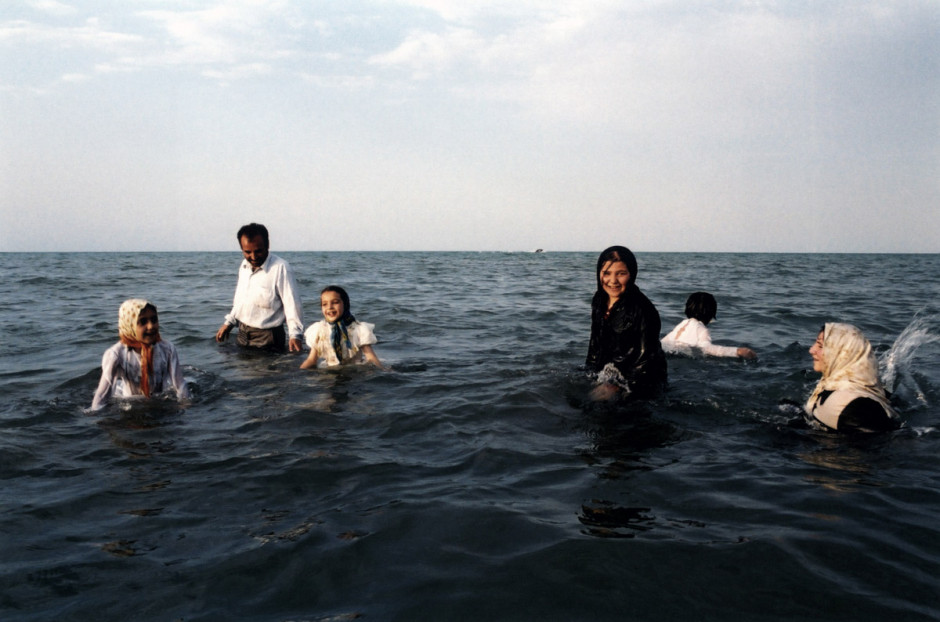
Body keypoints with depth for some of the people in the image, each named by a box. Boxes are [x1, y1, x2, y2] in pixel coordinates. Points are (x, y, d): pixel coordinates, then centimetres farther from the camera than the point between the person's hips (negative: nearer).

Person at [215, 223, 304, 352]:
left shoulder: (280, 268, -17)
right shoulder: (244, 266, 7)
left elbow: (292, 304, -19)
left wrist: (295, 335, -25)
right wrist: (229, 322, 20)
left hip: (267, 337, -7)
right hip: (243, 333, 7)